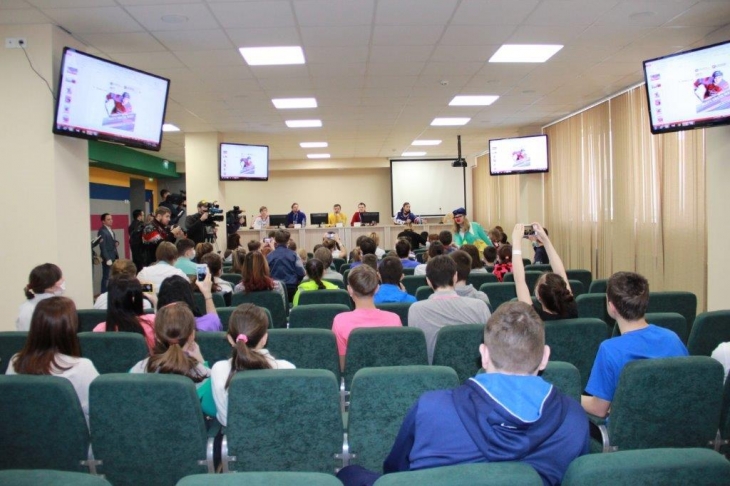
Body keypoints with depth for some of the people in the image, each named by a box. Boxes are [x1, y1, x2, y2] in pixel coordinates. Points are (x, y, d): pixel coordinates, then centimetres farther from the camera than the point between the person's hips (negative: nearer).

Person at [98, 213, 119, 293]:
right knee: (106, 277, -3)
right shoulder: (102, 231, -14)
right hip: (108, 258, -8)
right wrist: (107, 259, -21)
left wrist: (116, 242, 3)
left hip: (114, 257, 8)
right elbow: (103, 247, -17)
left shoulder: (111, 230, 14)